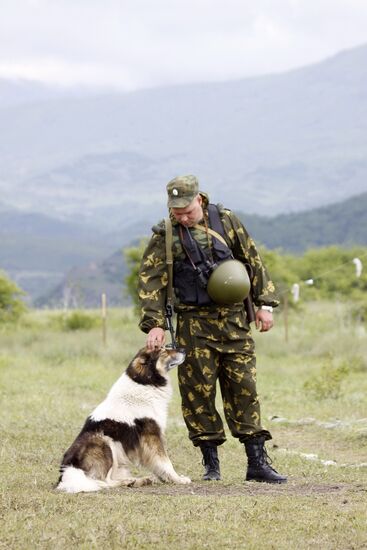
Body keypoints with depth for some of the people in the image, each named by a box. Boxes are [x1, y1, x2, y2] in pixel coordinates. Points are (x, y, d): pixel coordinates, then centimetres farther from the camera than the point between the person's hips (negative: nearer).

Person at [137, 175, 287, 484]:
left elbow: (253, 261, 9)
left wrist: (265, 304, 5)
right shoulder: (165, 235, -1)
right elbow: (150, 281, -4)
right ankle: (211, 464, 8)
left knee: (244, 388, 1)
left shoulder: (226, 221, 4)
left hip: (234, 320, 1)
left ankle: (258, 463, 3)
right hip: (194, 324, -1)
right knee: (198, 392, -1)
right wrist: (155, 323, -14)